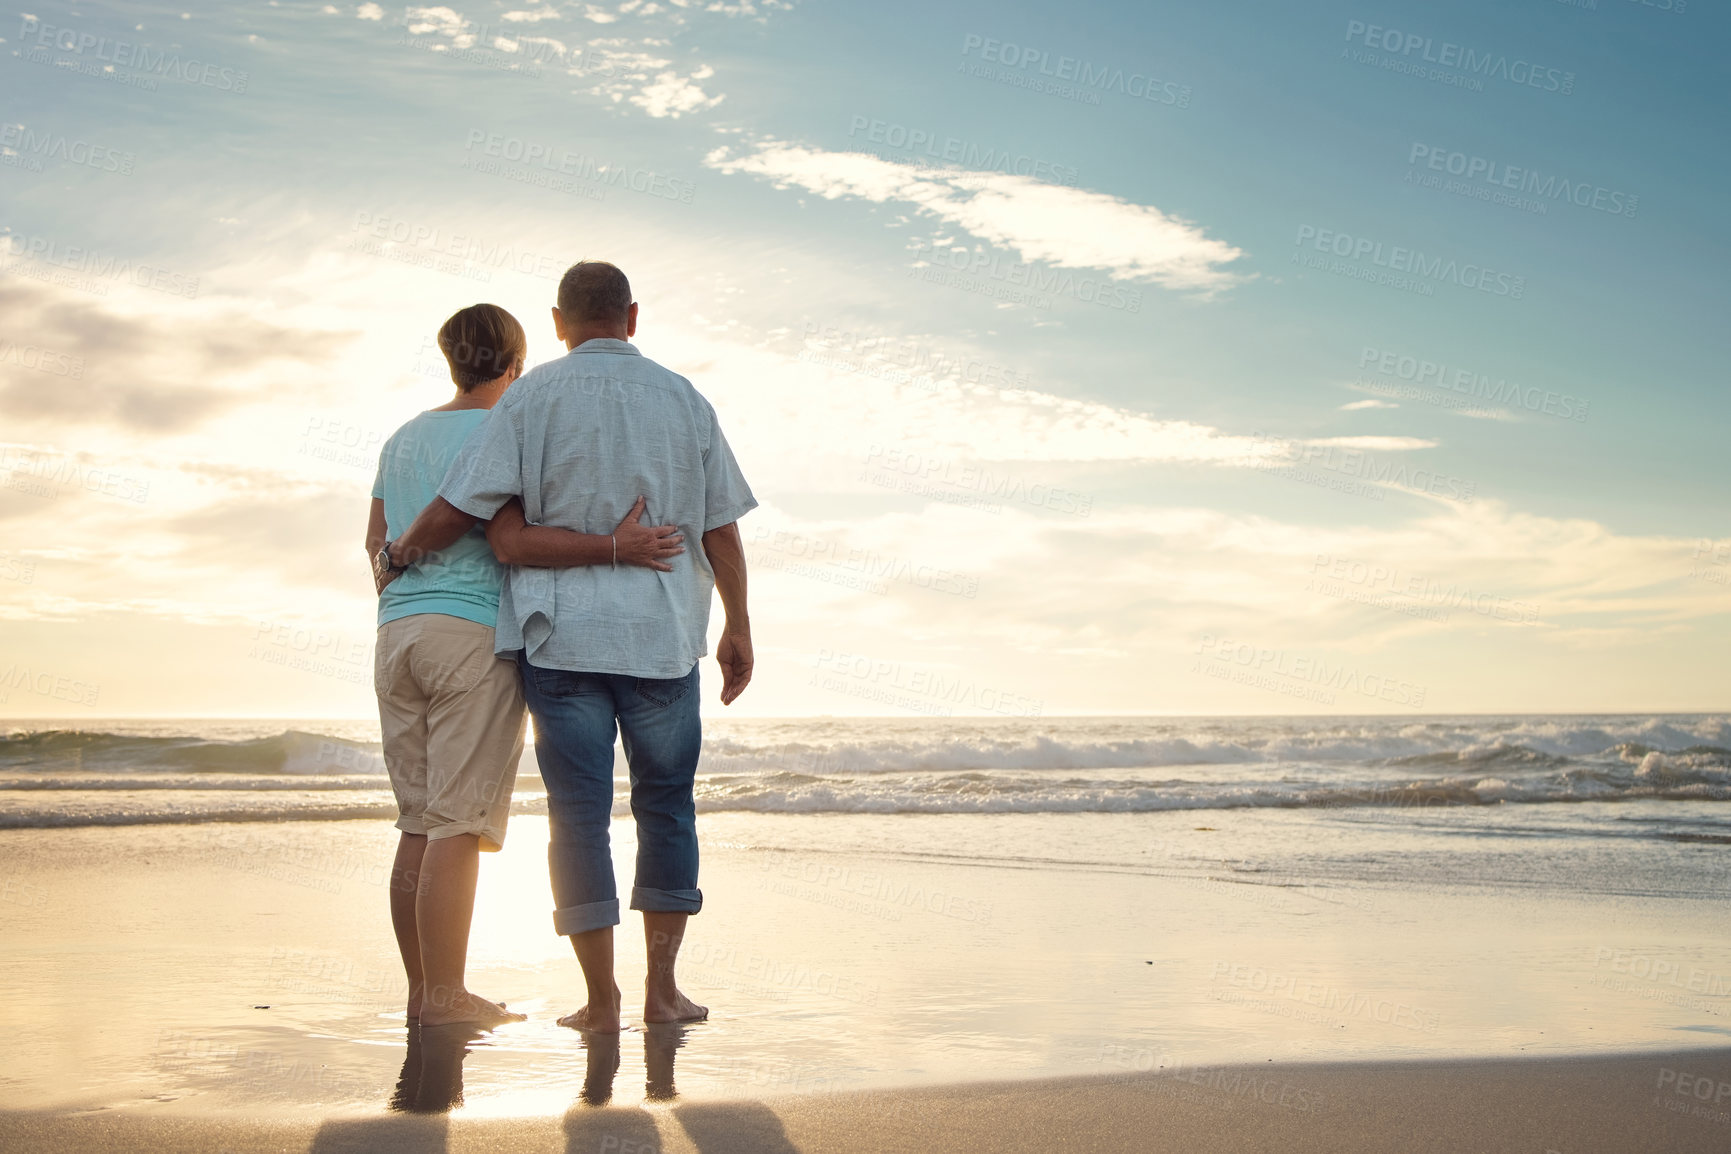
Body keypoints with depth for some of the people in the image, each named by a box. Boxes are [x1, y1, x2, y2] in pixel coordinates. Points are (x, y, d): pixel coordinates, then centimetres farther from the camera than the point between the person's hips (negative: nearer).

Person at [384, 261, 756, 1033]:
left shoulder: (532, 397, -1)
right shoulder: (683, 399, 6)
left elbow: (453, 512, -5)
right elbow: (722, 532, 6)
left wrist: (397, 553, 14)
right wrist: (738, 628, 15)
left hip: (562, 632, -1)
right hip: (663, 633, 2)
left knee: (579, 811, 2)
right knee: (665, 806, 12)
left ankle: (602, 1000, 3)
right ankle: (662, 989, 12)